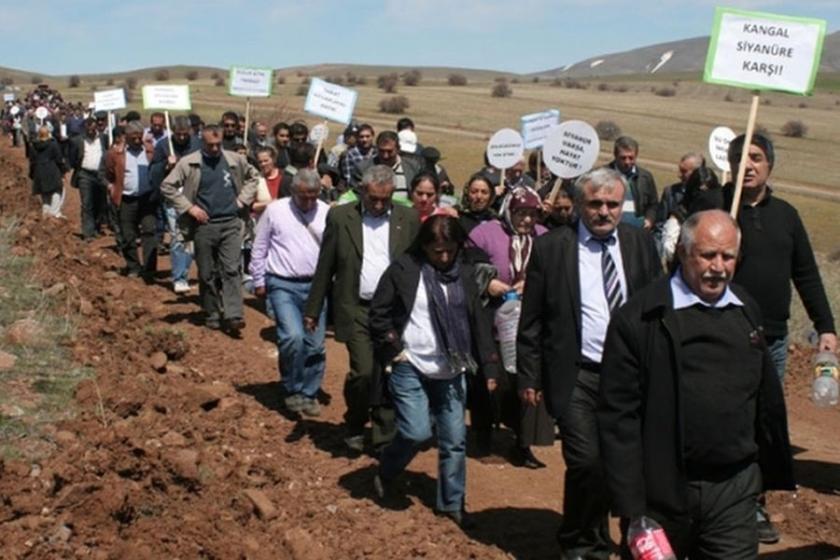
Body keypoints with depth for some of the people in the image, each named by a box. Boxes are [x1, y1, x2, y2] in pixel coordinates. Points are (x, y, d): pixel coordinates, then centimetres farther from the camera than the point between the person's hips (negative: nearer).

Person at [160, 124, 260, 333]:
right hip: (204, 225, -1)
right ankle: (212, 315, 18)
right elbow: (167, 186, -2)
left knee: (231, 270, -8)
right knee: (207, 274, 7)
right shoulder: (189, 163, -3)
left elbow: (253, 176, 20)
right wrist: (189, 207, -7)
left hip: (231, 224, 1)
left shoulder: (235, 160, 4)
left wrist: (242, 199, 7)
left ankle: (233, 316, -10)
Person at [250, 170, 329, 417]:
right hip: (283, 285, -2)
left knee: (315, 345, 5)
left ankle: (309, 394, 23)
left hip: (316, 285, 2)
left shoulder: (327, 213, 0)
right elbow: (259, 249, 5)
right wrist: (258, 281, 6)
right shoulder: (275, 211, -3)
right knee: (293, 337, -18)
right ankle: (292, 390, 5)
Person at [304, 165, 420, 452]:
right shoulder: (340, 217, 1)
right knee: (363, 372, -8)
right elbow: (325, 268, 4)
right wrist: (313, 309, 5)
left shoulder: (408, 219, 4)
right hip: (357, 310, -1)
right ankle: (354, 425, 19)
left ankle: (386, 436, 16)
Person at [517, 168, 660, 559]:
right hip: (578, 377, -3)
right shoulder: (550, 248, -2)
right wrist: (530, 376, -2)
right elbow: (531, 320, 0)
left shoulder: (640, 243, 7)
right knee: (587, 463, -9)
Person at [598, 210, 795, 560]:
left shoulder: (747, 312, 8)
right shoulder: (639, 319, -10)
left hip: (735, 491, 4)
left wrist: (775, 471, 16)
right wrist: (630, 507, -12)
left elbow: (768, 397, 15)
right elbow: (618, 416, -11)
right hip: (662, 492, -4)